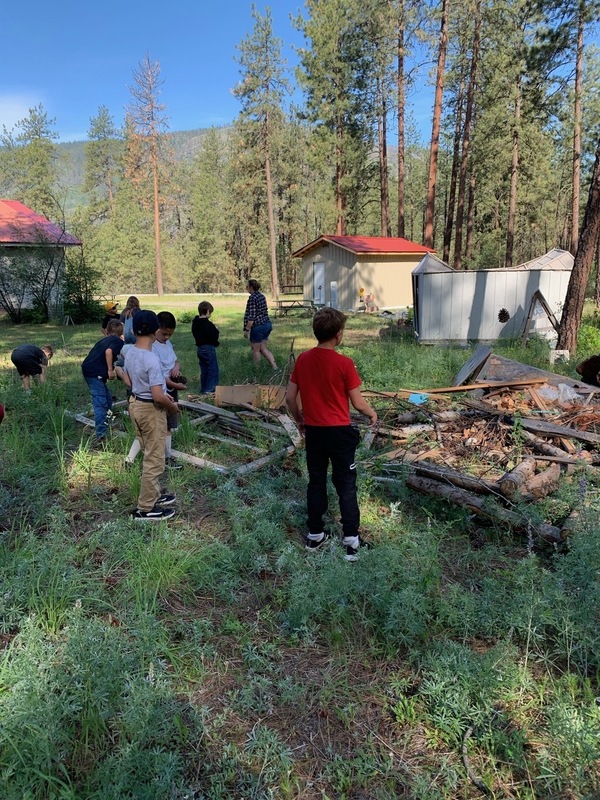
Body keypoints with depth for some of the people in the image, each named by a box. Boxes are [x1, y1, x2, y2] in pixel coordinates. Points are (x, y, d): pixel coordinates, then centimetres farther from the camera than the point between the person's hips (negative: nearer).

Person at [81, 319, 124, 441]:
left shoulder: (104, 339, 24)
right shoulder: (118, 341, -2)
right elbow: (108, 351, -21)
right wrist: (110, 370, -18)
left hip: (87, 368, 8)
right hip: (95, 372, -8)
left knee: (107, 399, 19)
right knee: (100, 402, -11)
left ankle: (105, 425, 31)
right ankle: (101, 434, -15)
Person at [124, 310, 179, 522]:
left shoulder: (129, 352, 0)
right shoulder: (152, 359, -26)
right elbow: (158, 397, -28)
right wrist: (173, 407, -8)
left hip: (135, 404, 9)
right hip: (151, 410, -9)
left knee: (150, 456, 22)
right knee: (154, 460, 3)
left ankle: (154, 495, 36)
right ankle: (145, 509, 12)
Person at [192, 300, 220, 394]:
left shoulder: (195, 323, 6)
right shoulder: (208, 324, -19)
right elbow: (214, 337, -21)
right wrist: (216, 330, -2)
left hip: (199, 348, 8)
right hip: (208, 348, -8)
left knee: (204, 370, 16)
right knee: (213, 370, 1)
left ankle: (203, 389, 20)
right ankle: (210, 389, 0)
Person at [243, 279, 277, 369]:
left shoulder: (252, 298, -15)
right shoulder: (262, 296, 12)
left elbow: (251, 316, -19)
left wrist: (246, 330, -15)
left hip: (258, 326, -9)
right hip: (267, 324, 9)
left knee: (255, 350, 6)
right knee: (263, 348, 16)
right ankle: (275, 366, 7)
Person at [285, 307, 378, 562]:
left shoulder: (302, 359, -3)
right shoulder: (344, 363, -17)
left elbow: (290, 397, 2)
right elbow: (358, 403, -10)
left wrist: (300, 421, 18)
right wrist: (372, 413, 10)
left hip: (313, 432, 4)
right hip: (339, 432, -4)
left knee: (316, 482, 16)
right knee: (346, 485, 8)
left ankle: (314, 536, 27)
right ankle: (351, 542, 13)